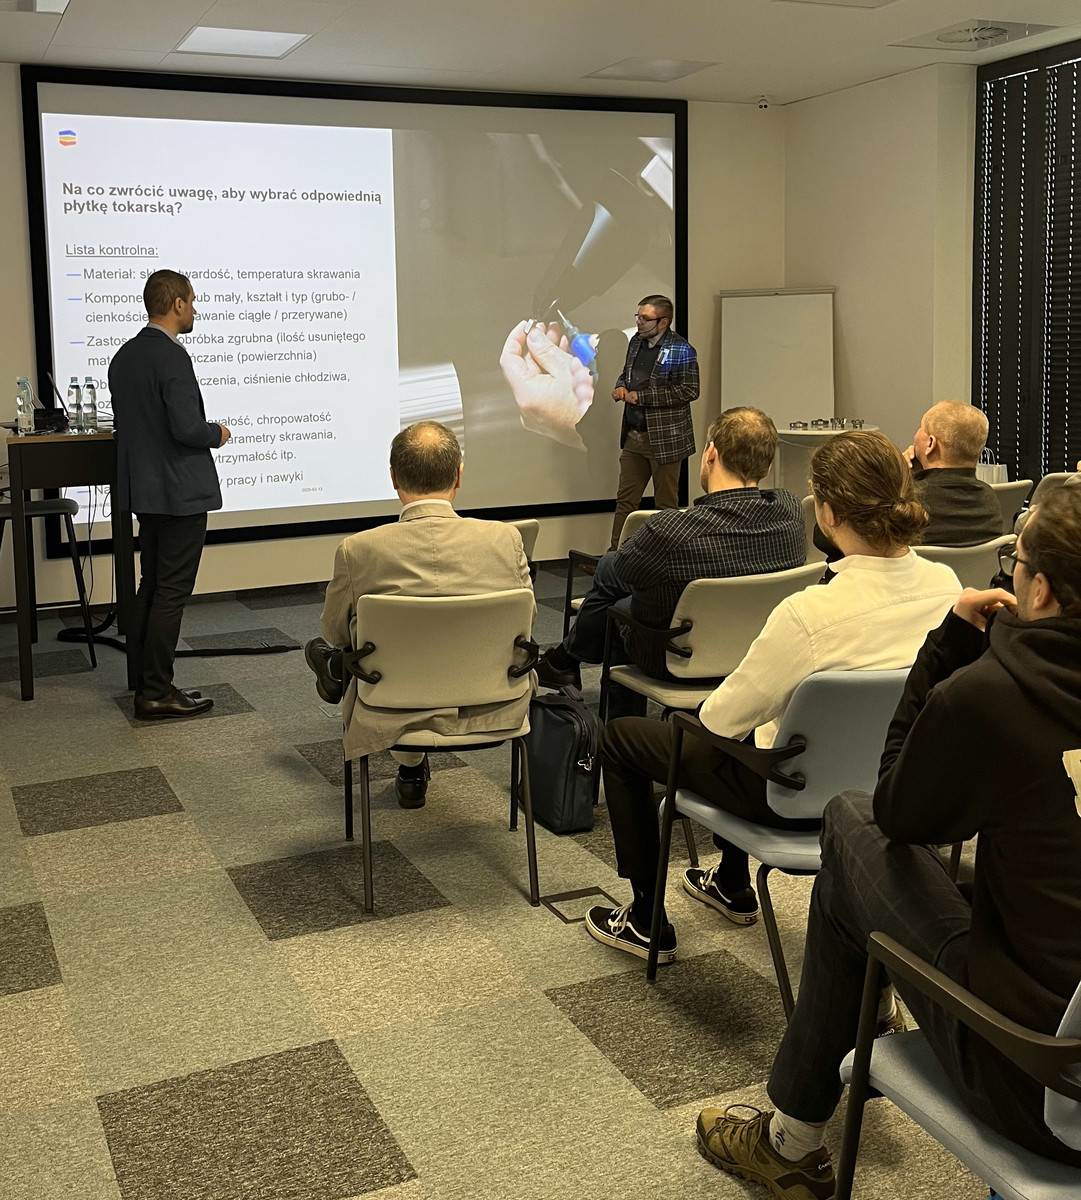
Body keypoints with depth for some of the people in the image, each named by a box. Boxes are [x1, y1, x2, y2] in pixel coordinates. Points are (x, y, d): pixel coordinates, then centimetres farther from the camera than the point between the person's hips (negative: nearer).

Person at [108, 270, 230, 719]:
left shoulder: (124, 356, 10)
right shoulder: (171, 357, -18)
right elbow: (187, 428, -24)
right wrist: (217, 433, -3)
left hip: (144, 491, 9)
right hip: (180, 492, -9)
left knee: (151, 586, 15)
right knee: (171, 592, -4)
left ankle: (146, 683, 21)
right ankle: (156, 692, 1)